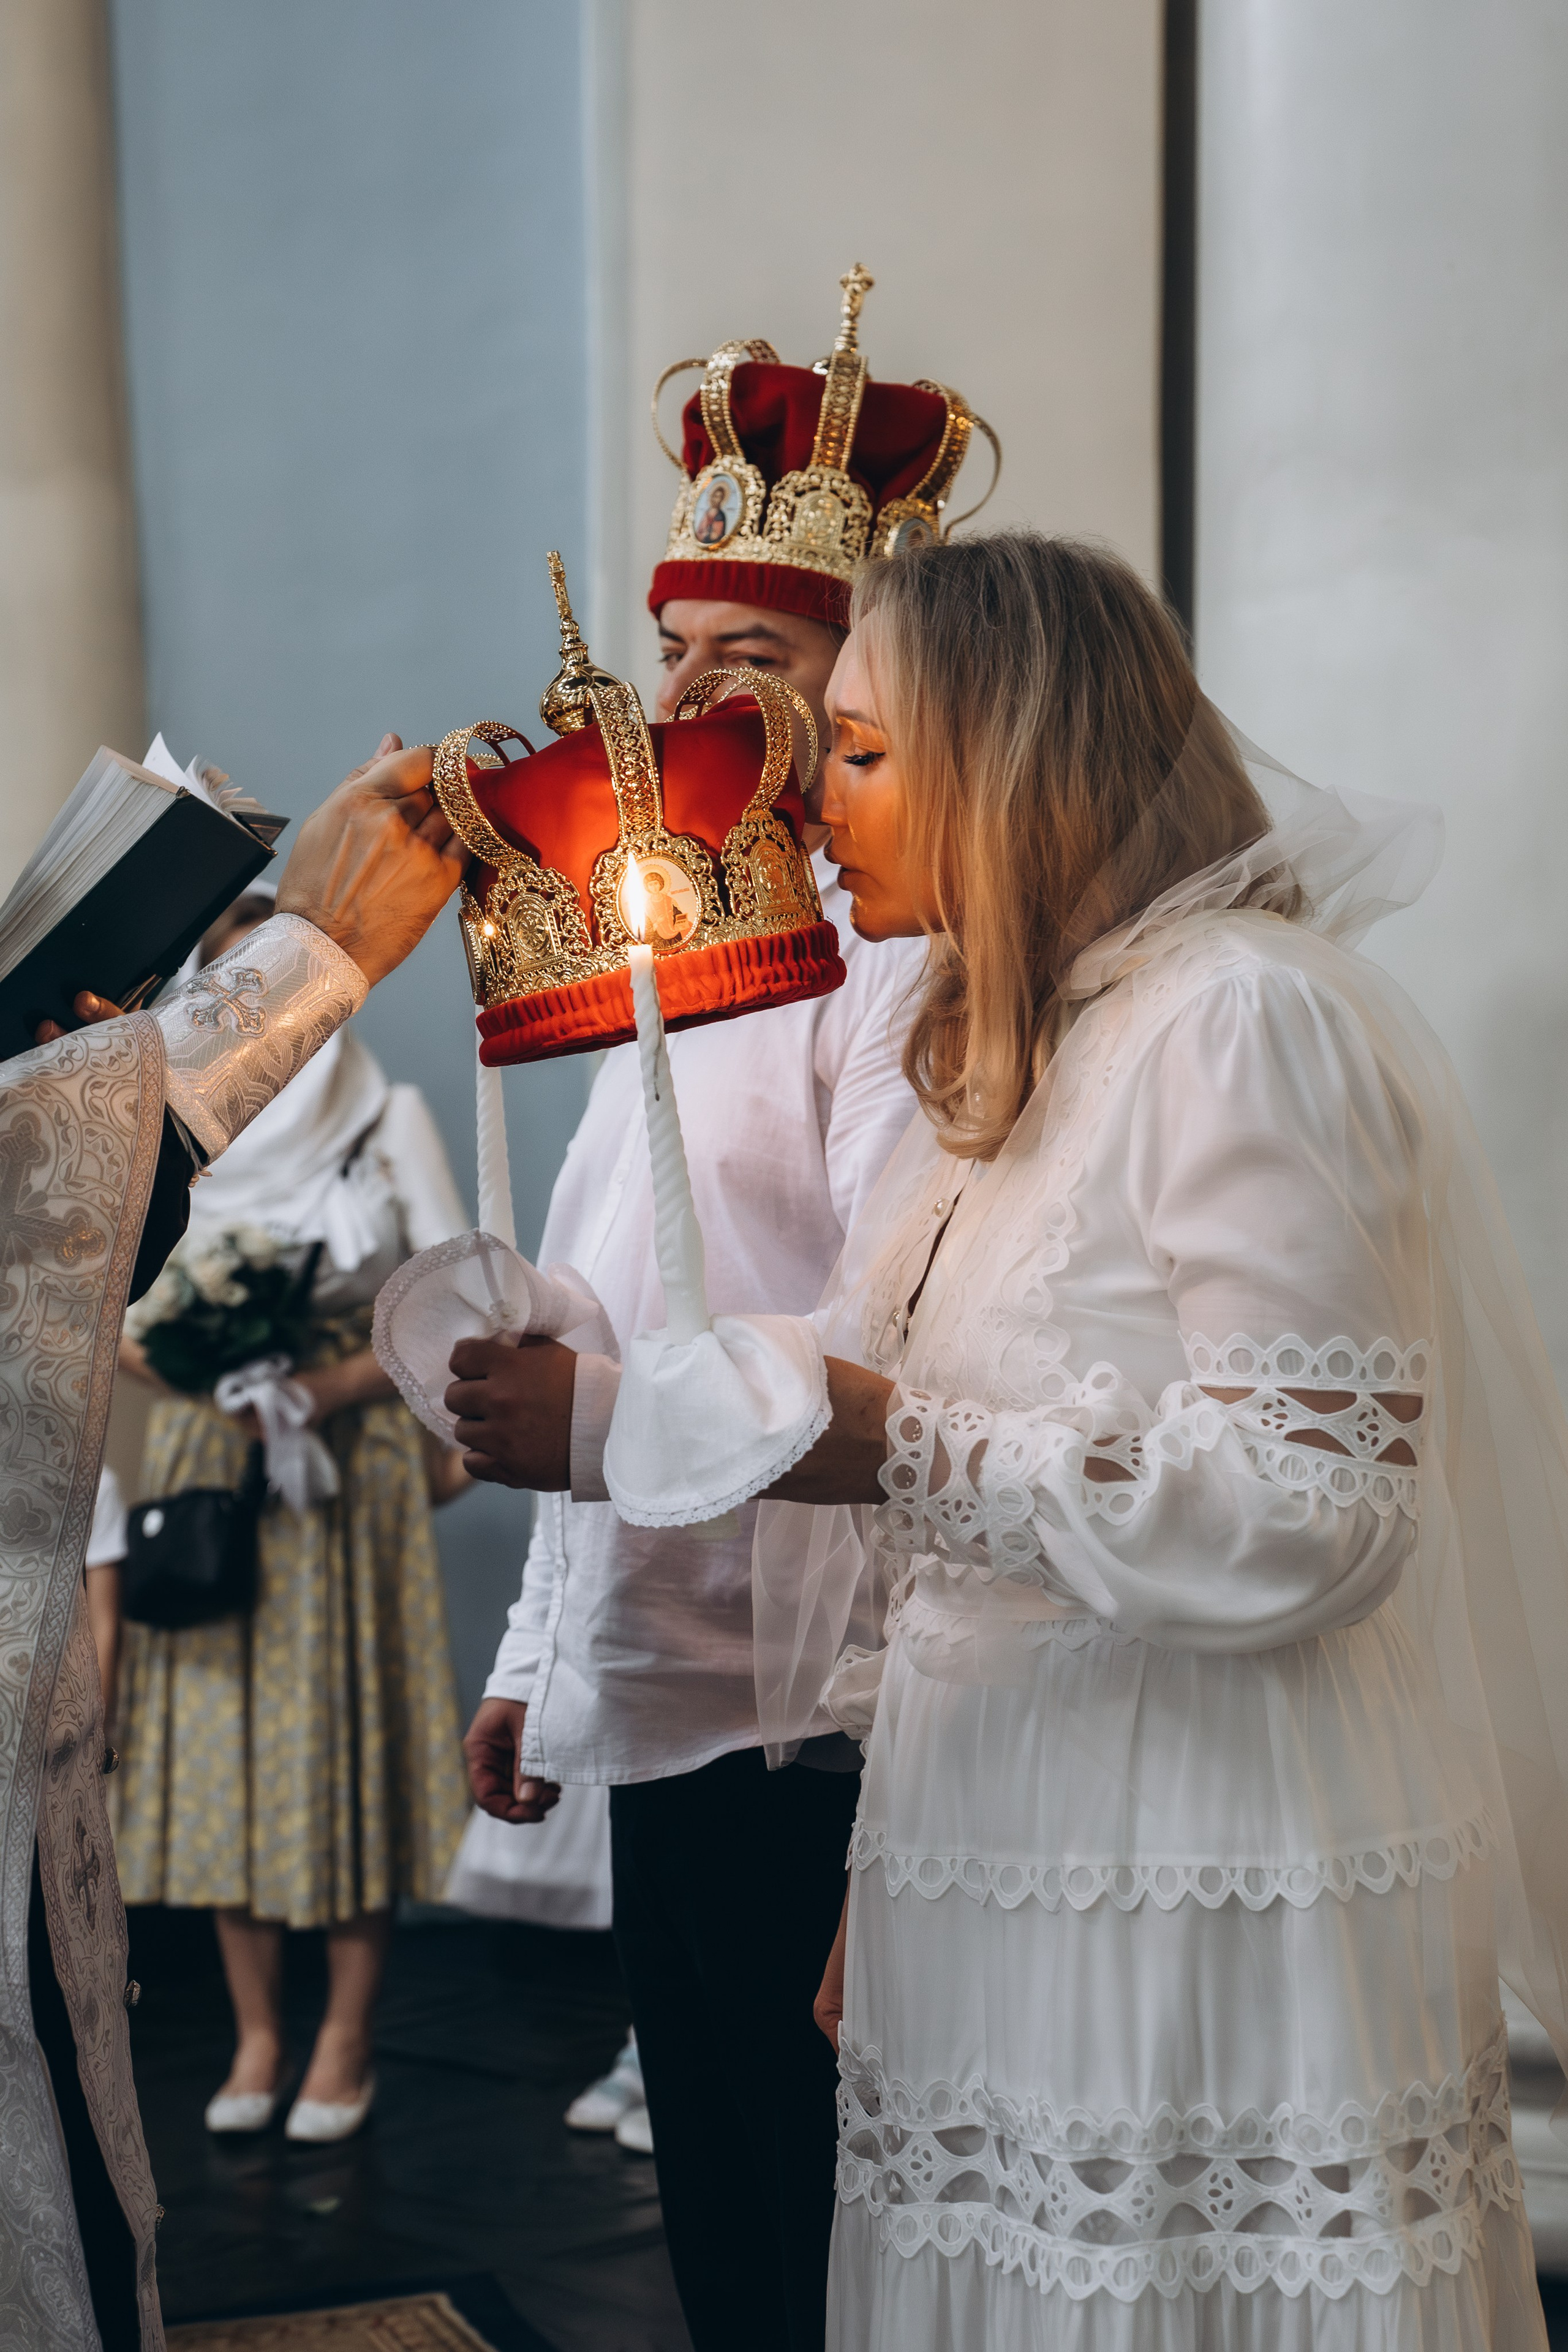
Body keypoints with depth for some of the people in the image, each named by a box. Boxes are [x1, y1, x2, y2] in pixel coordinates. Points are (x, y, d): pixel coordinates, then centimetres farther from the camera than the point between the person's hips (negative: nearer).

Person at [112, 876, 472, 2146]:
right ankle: (256, 2038, 12)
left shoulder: (391, 1115, 3)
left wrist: (344, 1383, -16)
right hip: (211, 1458, 2)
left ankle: (346, 2042, 7)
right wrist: (209, 1373, -12)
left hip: (348, 1458, -2)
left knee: (345, 1730, -2)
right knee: (223, 1734, 2)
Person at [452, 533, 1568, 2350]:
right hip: (995, 1891, 8)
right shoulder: (1007, 1062, 15)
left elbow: (1309, 1514, -19)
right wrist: (884, 1882, 18)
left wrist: (898, 1449, -19)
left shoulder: (1242, 1014, -12)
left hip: (1203, 1918, -8)